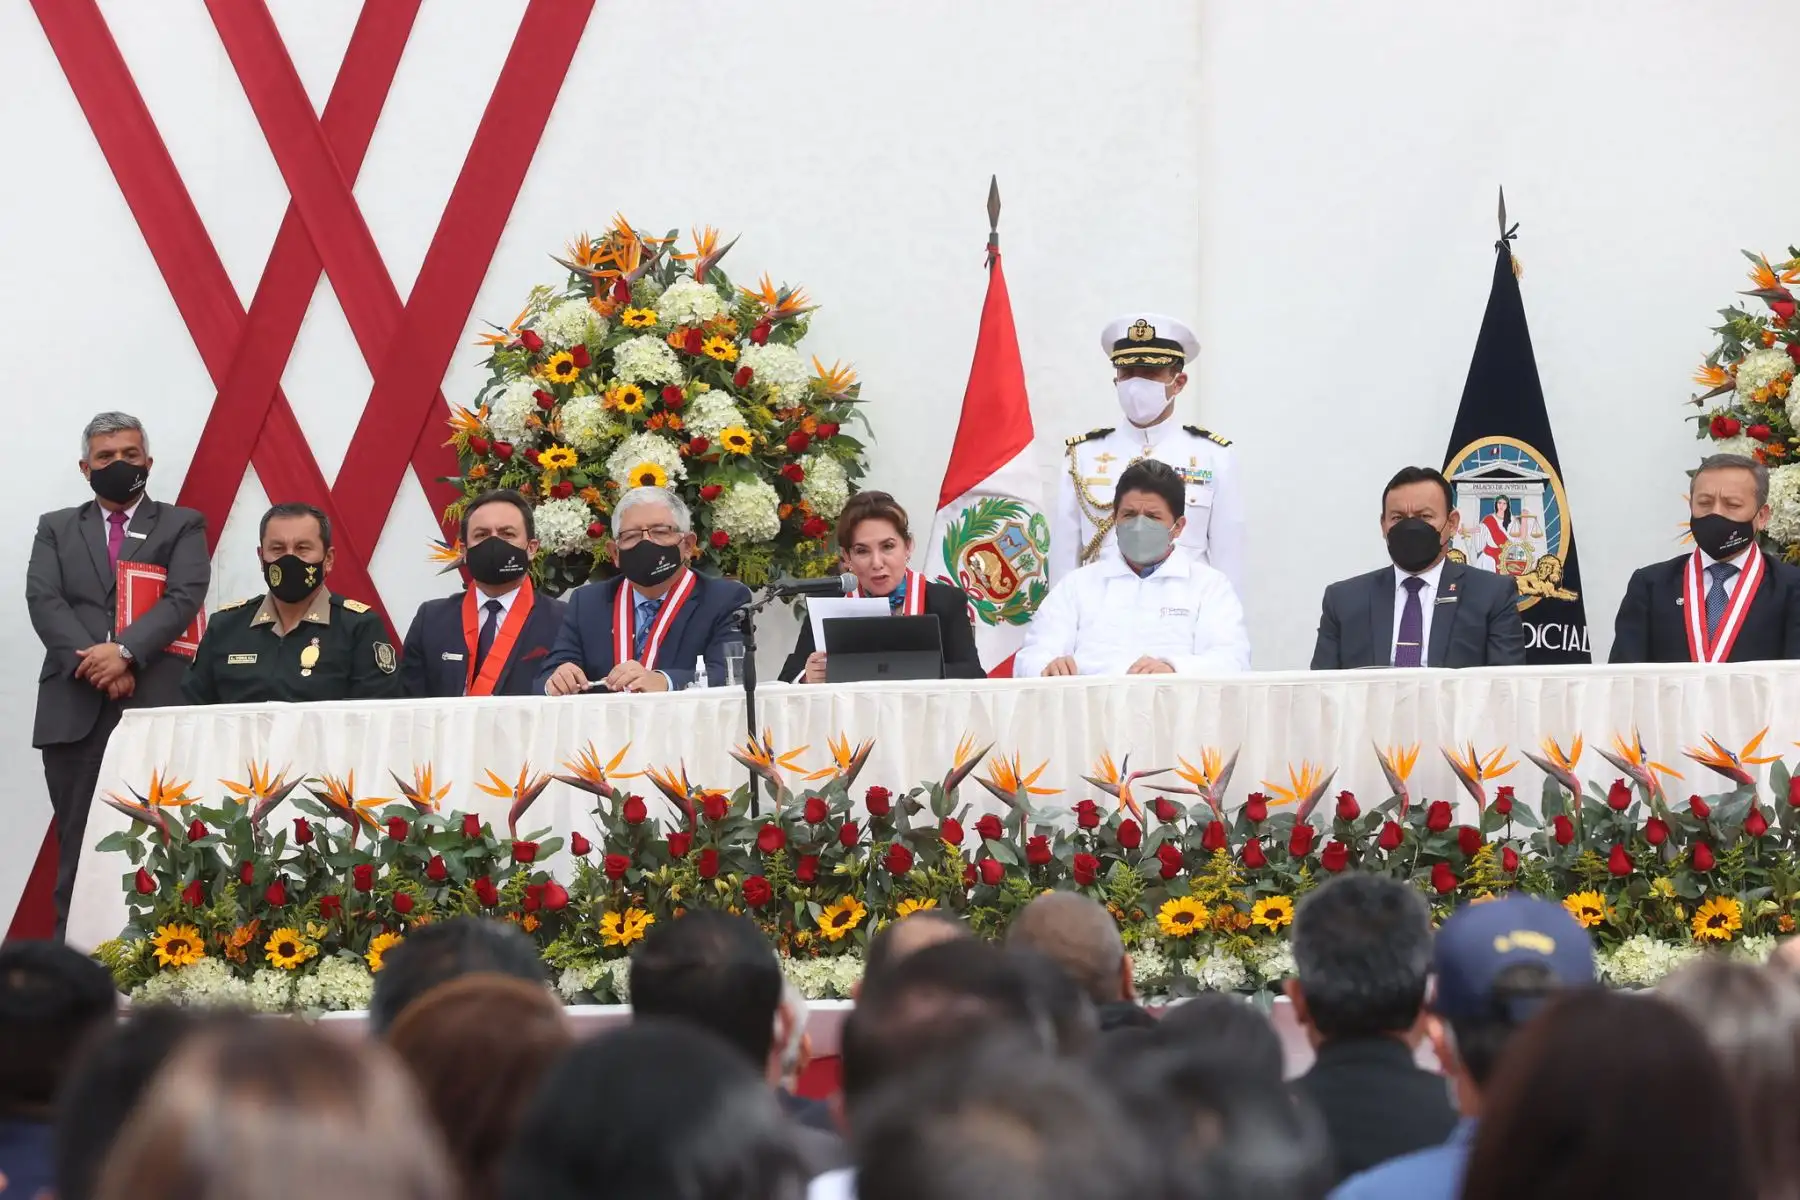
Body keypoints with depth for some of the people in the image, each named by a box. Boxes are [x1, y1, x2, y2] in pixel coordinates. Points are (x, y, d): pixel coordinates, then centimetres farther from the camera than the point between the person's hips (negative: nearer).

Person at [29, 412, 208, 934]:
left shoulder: (182, 526, 13)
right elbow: (43, 602, 4)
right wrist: (91, 661, -12)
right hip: (75, 710, 2)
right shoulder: (56, 529, 18)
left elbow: (184, 597, -2)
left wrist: (125, 651, -17)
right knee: (78, 848, -1)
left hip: (157, 707, -2)